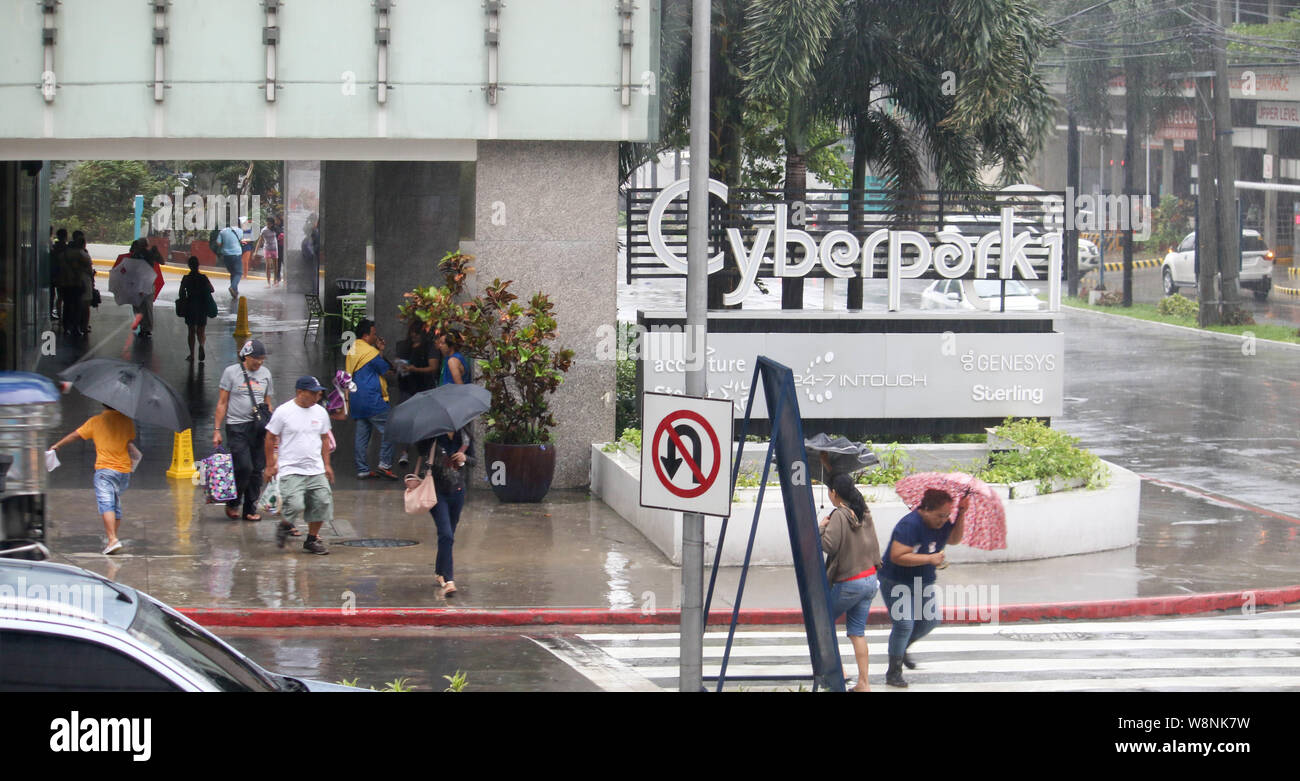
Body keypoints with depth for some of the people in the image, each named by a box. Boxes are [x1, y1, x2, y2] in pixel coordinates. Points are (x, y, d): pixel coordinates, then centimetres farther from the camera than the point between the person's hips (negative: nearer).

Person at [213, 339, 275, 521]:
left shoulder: (265, 373, 12)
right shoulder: (231, 372, -1)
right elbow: (222, 403, 1)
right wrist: (217, 430, -3)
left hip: (258, 428, 4)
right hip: (236, 426, -4)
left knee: (257, 470, 3)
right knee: (244, 467, -13)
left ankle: (250, 509, 12)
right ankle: (232, 504, 7)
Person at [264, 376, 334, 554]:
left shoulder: (320, 412, 8)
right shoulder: (283, 412, -7)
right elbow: (271, 438, 0)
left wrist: (326, 465, 17)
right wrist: (270, 465, 0)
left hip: (316, 471, 5)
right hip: (291, 471, -5)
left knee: (322, 502, -2)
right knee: (294, 505, -18)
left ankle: (312, 539, 16)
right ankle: (285, 526, 15)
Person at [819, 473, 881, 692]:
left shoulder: (839, 516, -16)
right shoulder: (864, 513, 7)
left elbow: (828, 545, -21)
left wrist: (822, 528, -5)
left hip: (849, 583, -7)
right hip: (870, 579, 7)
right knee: (857, 632, 9)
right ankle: (863, 683, 5)